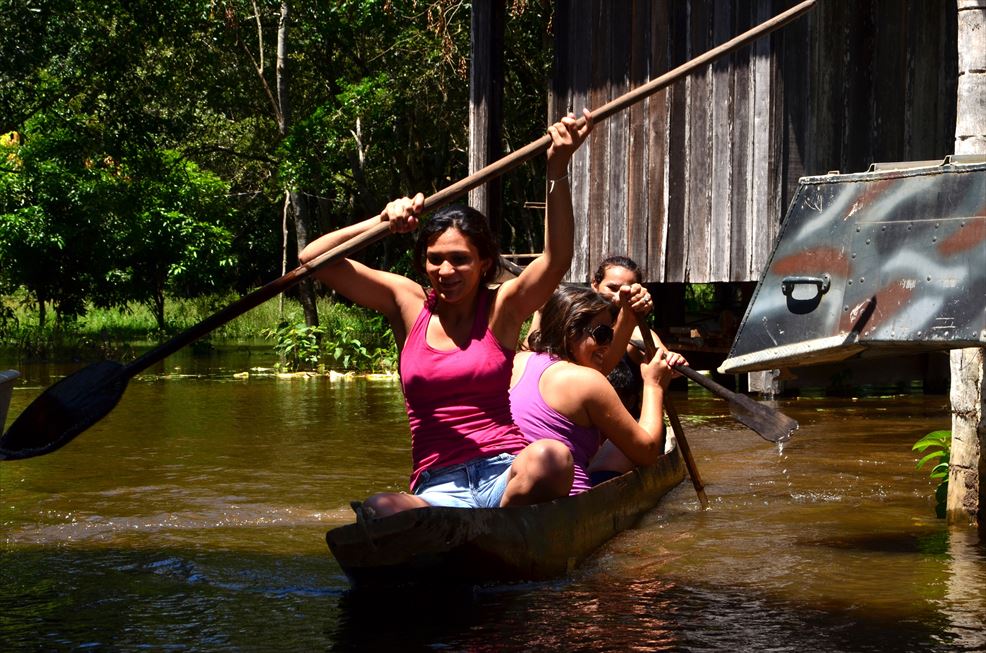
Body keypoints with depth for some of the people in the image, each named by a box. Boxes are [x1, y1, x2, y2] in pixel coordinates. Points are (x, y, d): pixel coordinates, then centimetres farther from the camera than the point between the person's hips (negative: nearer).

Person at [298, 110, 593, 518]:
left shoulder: (501, 308, 8)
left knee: (551, 457, -37)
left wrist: (557, 169, -24)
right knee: (379, 509, -33)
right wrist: (380, 223, -6)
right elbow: (313, 258, 8)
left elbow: (557, 259, -12)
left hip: (505, 473, -1)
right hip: (438, 489, 1)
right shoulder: (409, 304, 13)